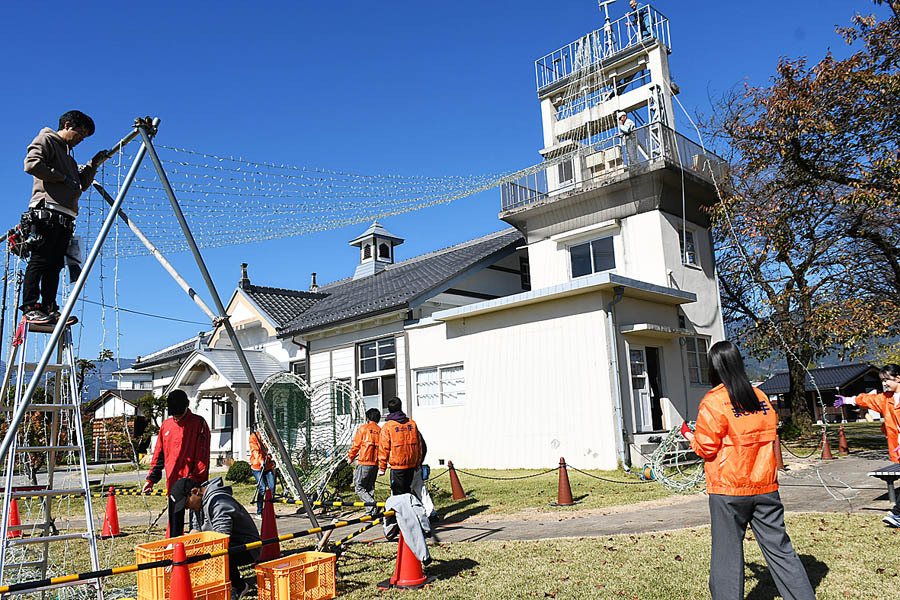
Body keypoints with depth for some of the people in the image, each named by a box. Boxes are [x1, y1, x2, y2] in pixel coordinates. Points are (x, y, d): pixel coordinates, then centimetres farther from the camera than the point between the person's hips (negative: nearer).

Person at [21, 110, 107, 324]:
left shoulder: (68, 154, 32)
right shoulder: (46, 140, 7)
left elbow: (81, 185, 30)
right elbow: (32, 164, -10)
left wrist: (93, 165, 20)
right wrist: (62, 178, -8)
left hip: (64, 217, 8)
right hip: (46, 211, -8)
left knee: (55, 263, 2)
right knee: (40, 259, -12)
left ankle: (49, 308, 0)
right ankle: (30, 307, -13)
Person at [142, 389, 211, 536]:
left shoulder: (198, 423, -7)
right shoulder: (166, 425, 10)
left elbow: (202, 455, -11)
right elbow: (159, 454, 17)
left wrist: (195, 479, -17)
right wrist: (151, 478, 13)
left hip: (194, 484, -5)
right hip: (173, 483, 5)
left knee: (196, 523, -1)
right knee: (174, 522, 13)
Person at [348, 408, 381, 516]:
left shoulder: (363, 428, -3)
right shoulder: (380, 431, 10)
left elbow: (356, 445, -2)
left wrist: (351, 457, 14)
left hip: (364, 463, -5)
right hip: (375, 464, 6)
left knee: (359, 487, 0)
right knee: (370, 488, 14)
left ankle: (372, 506, -15)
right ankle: (369, 512, 11)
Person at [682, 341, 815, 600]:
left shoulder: (713, 402, -11)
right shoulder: (761, 397, 6)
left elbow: (706, 449, -10)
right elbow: (769, 437, 17)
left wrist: (689, 435, 8)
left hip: (728, 490, -5)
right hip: (765, 486, 5)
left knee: (727, 553, 5)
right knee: (779, 548, 13)